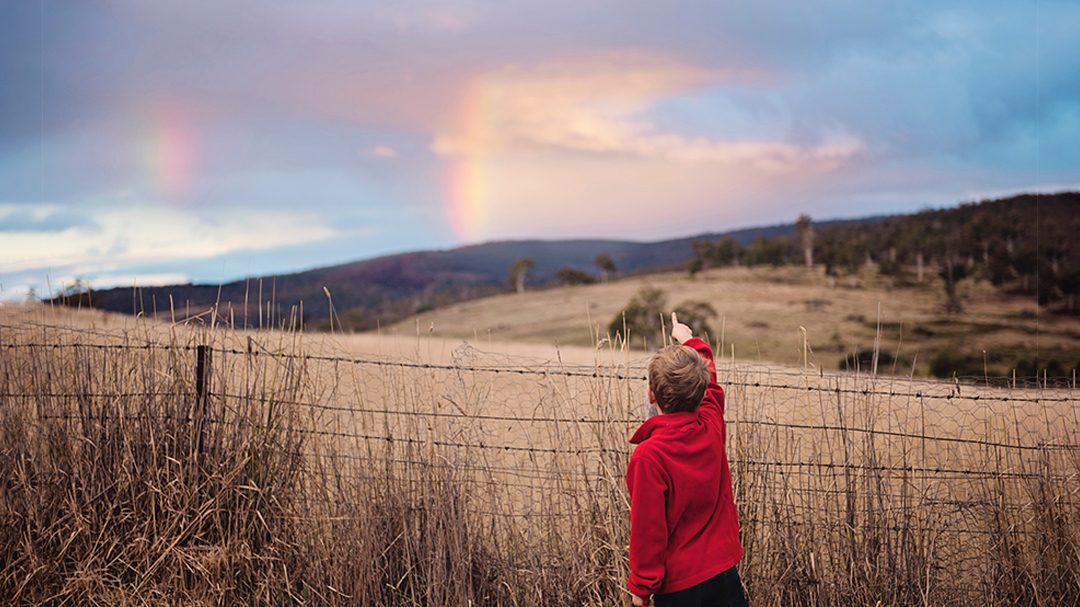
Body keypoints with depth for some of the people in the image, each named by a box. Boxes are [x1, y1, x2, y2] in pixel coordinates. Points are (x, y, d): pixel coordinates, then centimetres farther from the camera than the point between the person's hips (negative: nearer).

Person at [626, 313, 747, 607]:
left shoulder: (649, 456, -23)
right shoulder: (712, 428, -7)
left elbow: (648, 530, -18)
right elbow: (709, 385, 16)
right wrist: (690, 341, 32)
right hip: (724, 571, 5)